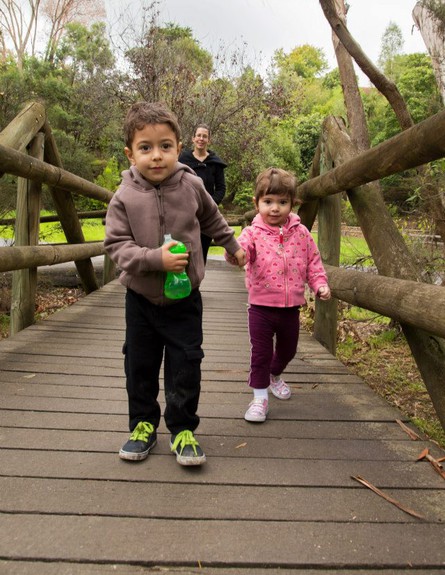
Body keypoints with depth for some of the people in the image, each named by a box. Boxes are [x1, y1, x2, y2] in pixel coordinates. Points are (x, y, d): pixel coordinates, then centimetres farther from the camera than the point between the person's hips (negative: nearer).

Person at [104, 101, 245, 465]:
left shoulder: (191, 186, -7)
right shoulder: (125, 197, -12)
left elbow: (212, 218, 12)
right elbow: (116, 244, -14)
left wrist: (232, 245, 25)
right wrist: (156, 258, -28)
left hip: (185, 297, 0)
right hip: (141, 297, 0)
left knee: (185, 366, 2)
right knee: (140, 364, 12)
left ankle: (182, 429, 19)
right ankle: (143, 424, 31)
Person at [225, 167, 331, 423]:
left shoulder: (301, 233, -1)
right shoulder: (253, 233, -10)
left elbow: (313, 261, 8)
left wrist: (320, 284, -4)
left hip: (291, 307, 4)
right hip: (261, 306, -3)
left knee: (288, 350, 22)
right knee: (261, 353, 2)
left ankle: (275, 376, 51)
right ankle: (260, 396, 17)